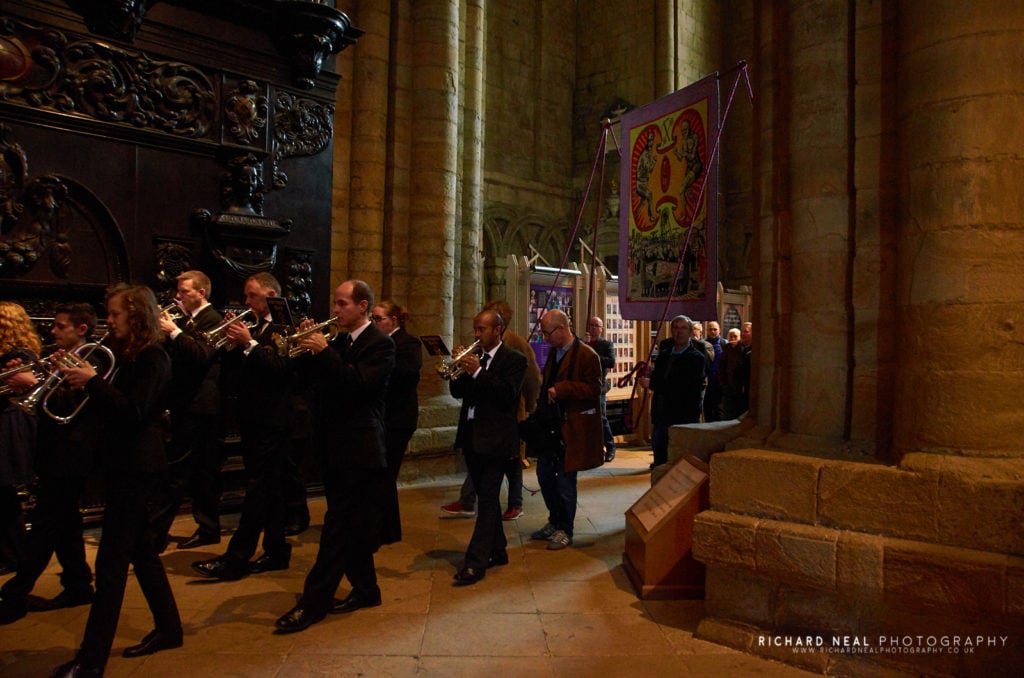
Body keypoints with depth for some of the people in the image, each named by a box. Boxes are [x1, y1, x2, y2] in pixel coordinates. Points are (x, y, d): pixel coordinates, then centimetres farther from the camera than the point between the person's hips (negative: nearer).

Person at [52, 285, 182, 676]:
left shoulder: (153, 358, -14)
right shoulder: (126, 354, 13)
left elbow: (132, 412, -23)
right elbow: (111, 406, 12)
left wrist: (93, 381, -20)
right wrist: (84, 382, -2)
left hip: (136, 470, -10)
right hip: (123, 466, 10)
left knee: (111, 564, -4)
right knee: (142, 552, 17)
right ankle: (167, 628, 30)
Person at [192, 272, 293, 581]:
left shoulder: (285, 329, -8)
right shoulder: (254, 329, 15)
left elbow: (282, 368, -22)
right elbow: (229, 371, 12)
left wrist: (249, 343, -21)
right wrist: (233, 344, -5)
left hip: (272, 422, -8)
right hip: (252, 419, 8)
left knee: (258, 489, -4)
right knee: (267, 489, 13)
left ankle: (235, 558, -1)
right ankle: (277, 551, 23)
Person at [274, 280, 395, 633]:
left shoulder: (380, 344, -10)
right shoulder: (338, 342, 14)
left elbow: (359, 383, -23)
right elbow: (312, 376, 11)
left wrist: (324, 351, -22)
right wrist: (306, 347, -2)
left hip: (358, 450, -8)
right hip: (335, 447, 8)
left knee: (339, 527, -3)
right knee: (350, 525, 15)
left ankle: (313, 603, 4)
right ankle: (365, 589, 28)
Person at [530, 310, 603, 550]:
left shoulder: (587, 355, -13)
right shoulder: (553, 353, 13)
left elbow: (593, 388, -18)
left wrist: (561, 389, -24)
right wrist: (541, 411, 10)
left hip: (572, 428, -8)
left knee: (565, 479, 0)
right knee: (544, 474, 14)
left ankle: (565, 530, 18)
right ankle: (555, 522, 32)